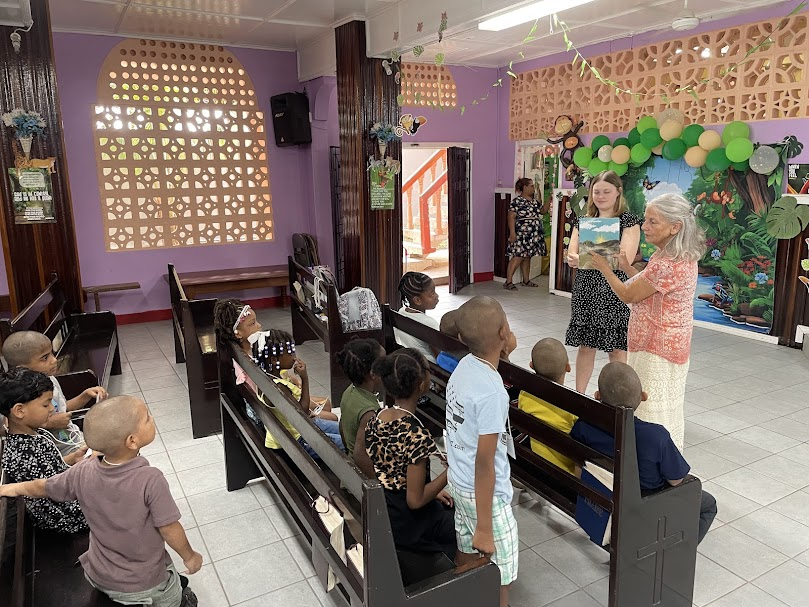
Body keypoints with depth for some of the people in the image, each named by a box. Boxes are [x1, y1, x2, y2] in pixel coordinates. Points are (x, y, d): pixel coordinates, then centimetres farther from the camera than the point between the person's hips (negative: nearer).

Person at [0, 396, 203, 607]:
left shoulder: (83, 473, -18)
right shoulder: (150, 479, -34)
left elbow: (43, 487, 1)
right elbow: (170, 530, -25)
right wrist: (190, 556, -6)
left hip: (99, 578, 5)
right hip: (146, 583, -4)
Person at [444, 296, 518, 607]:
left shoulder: (464, 366, -5)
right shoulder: (491, 392, -30)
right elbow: (484, 464, -26)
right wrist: (485, 528, -17)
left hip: (458, 481, 8)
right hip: (485, 492, -8)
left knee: (467, 555, 25)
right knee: (499, 577, 11)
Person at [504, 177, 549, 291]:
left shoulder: (534, 201, 17)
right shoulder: (517, 201, -9)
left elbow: (543, 210, 20)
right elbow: (511, 217, -13)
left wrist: (550, 200, 8)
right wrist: (512, 232, -20)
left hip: (533, 235, 8)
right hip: (521, 234, -8)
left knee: (527, 257, 13)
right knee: (518, 257, -12)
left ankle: (526, 280, 21)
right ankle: (508, 282, -10)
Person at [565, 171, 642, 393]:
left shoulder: (629, 221, -1)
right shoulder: (582, 221, 11)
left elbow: (625, 259, -14)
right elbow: (571, 256, 2)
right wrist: (574, 259, -24)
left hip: (615, 293, -3)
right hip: (586, 291, 4)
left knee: (617, 349, 3)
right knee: (585, 346, 9)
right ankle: (579, 396, 20)